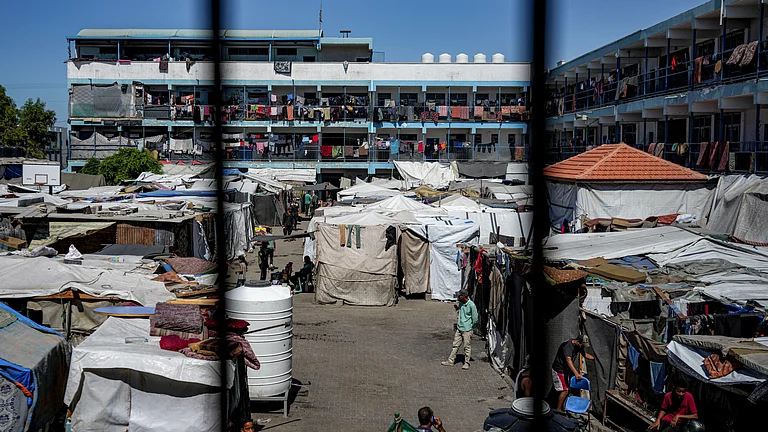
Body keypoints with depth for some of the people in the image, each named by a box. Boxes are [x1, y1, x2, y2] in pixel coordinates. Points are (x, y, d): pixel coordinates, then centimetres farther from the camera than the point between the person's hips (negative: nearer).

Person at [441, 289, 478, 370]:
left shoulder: (471, 305, -17)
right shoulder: (461, 303, 4)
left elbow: (475, 319, -12)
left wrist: (470, 326, -2)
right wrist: (457, 308, 5)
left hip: (467, 329, -7)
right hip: (459, 328, 7)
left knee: (467, 347, 4)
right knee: (455, 345, 11)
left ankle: (466, 363, 15)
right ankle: (450, 361, 17)